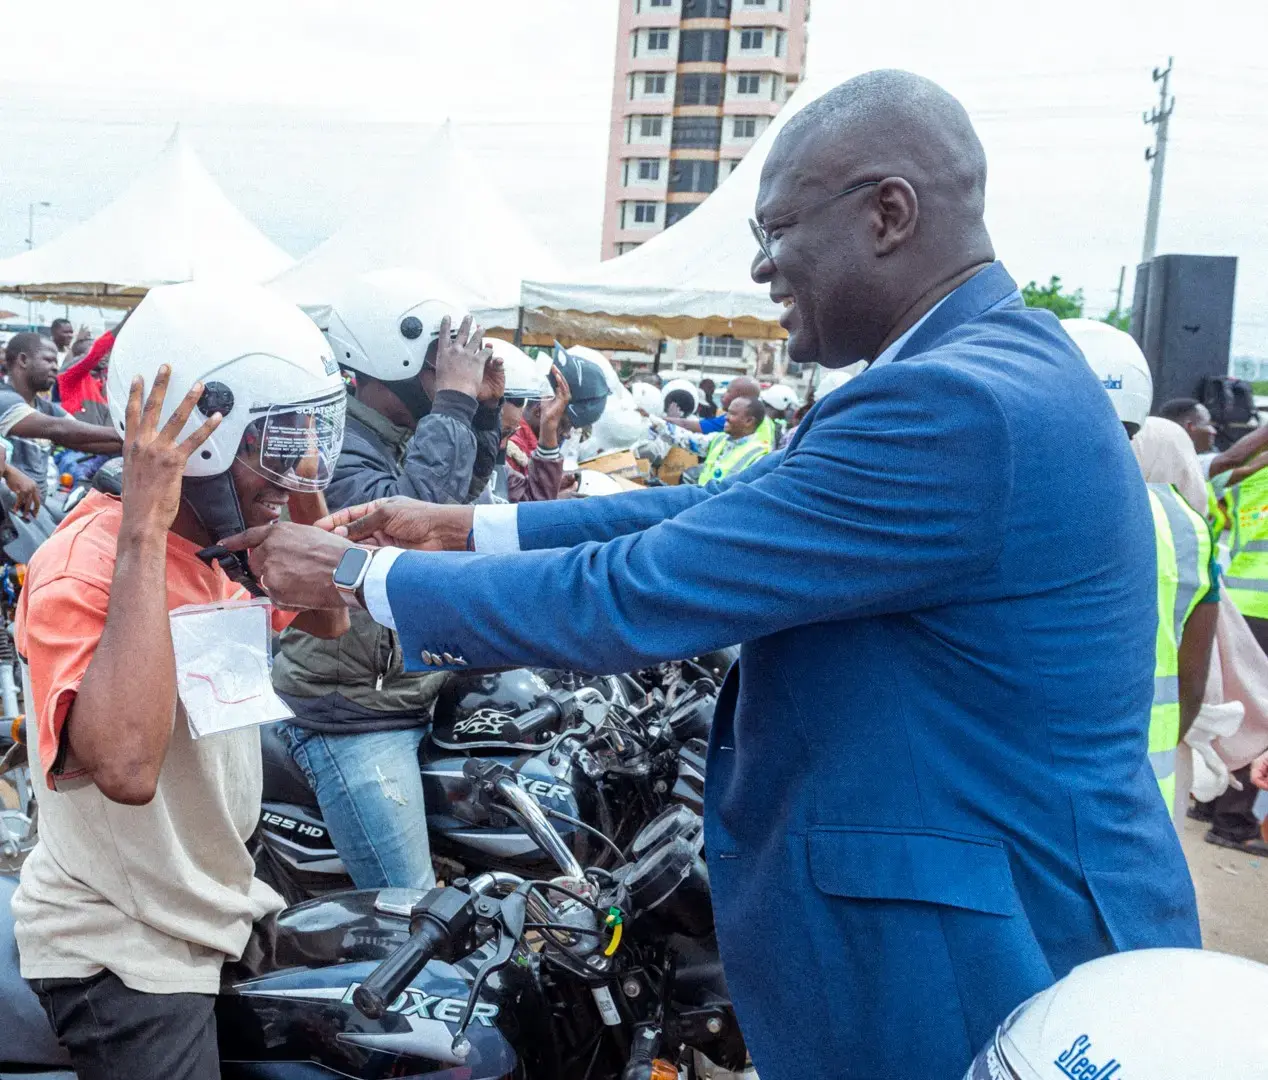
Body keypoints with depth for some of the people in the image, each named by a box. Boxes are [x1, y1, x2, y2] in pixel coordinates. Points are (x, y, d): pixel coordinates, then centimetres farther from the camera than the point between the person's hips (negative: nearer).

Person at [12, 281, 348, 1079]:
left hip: (222, 911, 8)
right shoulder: (84, 568, -26)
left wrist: (307, 505, -1)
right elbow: (128, 766, -42)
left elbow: (329, 621, 16)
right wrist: (145, 533, -39)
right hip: (123, 957, -8)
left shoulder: (231, 540, 0)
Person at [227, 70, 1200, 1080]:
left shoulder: (954, 408, -26)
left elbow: (634, 597, -24)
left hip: (977, 968, -9)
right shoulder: (999, 364, 6)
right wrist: (464, 529, 6)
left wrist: (360, 573, -12)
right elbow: (727, 511, 8)